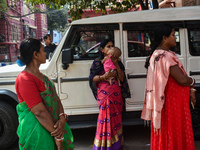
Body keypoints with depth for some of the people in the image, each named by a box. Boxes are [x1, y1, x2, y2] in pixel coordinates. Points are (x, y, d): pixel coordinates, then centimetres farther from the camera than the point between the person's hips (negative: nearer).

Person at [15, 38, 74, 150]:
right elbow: (39, 112, -23)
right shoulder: (25, 79, -19)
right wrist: (57, 135, -20)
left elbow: (56, 98, 5)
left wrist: (62, 118, -13)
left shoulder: (41, 76, 10)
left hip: (53, 125, 9)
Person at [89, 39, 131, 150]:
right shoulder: (97, 62, 5)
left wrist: (117, 65, -9)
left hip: (116, 95, 3)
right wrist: (104, 76, -18)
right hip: (104, 96, -3)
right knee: (106, 119, -7)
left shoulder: (117, 62, 12)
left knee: (116, 119, 5)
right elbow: (92, 78, -1)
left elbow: (122, 78, 3)